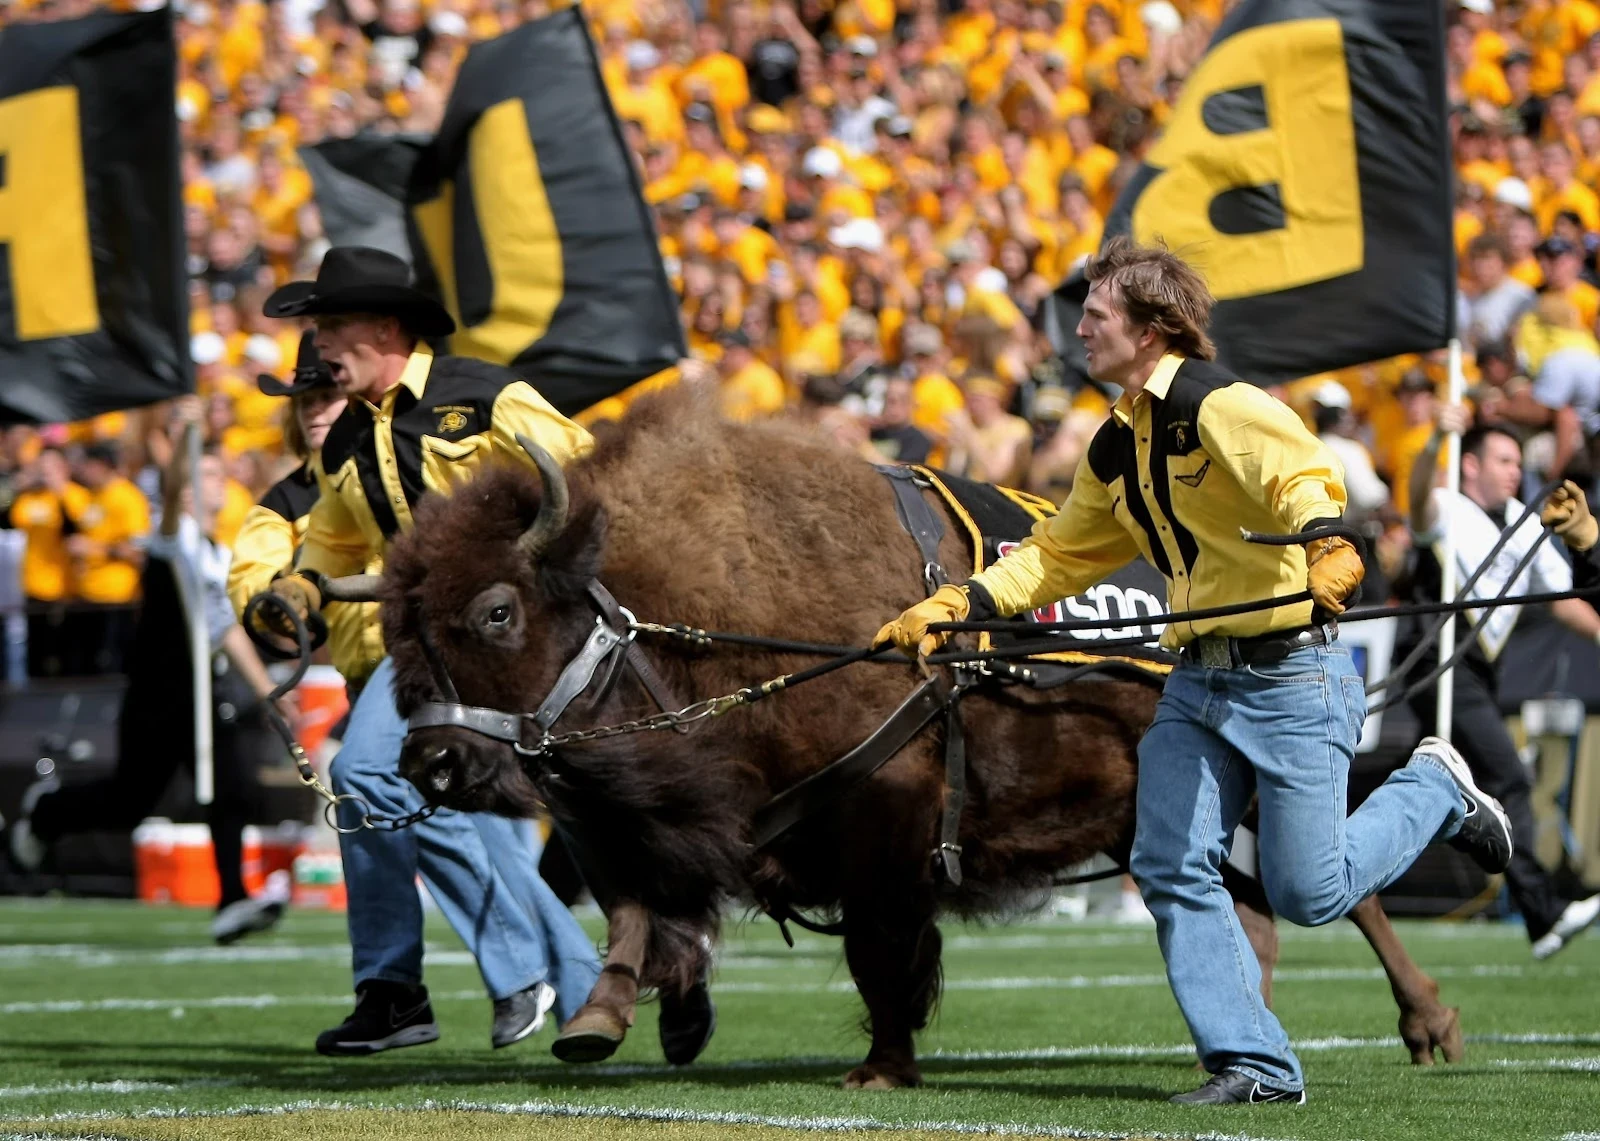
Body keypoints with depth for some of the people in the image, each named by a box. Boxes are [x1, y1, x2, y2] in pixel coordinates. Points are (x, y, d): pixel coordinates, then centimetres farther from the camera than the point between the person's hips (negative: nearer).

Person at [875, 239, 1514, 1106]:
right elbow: (1058, 555, 23)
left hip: (1292, 675, -8)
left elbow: (1303, 476, -32)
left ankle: (1436, 789, 22)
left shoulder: (1221, 406, -14)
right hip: (1197, 684, 8)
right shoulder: (1115, 449, 13)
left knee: (1308, 894, -6)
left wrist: (1326, 547, -53)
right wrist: (952, 608, 13)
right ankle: (1253, 1065, 1)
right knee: (1170, 868, -5)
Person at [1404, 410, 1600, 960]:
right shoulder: (1447, 512, -6)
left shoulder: (1524, 525, 18)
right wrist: (1436, 442, -48)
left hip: (1479, 670, 8)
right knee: (1508, 779, -18)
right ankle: (1543, 914, -23)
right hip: (1439, 662, -8)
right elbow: (1420, 497, -30)